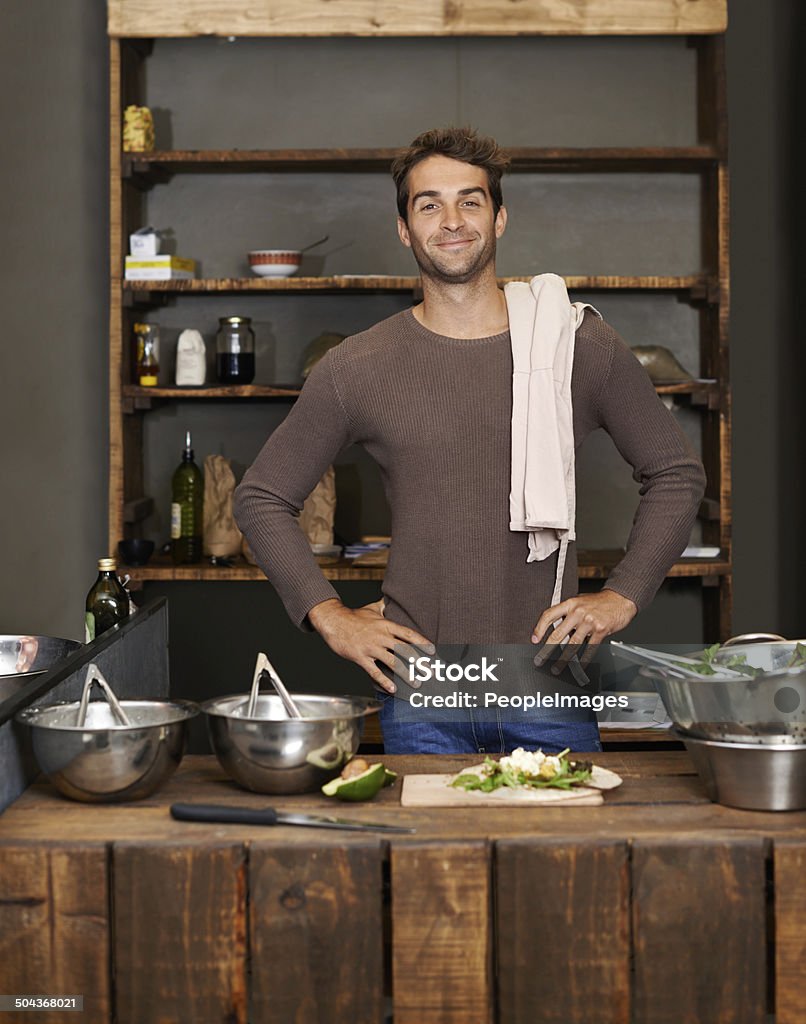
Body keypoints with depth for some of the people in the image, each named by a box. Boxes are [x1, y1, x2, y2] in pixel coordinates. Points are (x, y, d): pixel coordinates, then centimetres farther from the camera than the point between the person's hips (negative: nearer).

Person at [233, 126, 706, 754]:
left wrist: (622, 596, 2)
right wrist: (328, 614, 0)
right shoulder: (357, 368, 1)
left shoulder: (582, 344, 2)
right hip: (418, 690, 0)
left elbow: (677, 472, 12)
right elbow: (261, 497, 10)